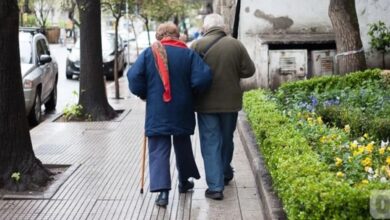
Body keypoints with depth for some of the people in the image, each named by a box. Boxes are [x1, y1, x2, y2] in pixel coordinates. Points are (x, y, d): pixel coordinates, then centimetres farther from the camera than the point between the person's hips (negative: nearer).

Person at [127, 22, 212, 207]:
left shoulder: (149, 53, -3)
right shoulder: (188, 53, -2)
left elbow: (134, 77, -10)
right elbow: (203, 77, -12)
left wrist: (144, 94, 6)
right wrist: (191, 93, 6)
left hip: (157, 113, -1)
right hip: (182, 112, 2)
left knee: (158, 150, 1)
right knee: (182, 145, 21)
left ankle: (162, 190, -10)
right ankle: (184, 181, 36)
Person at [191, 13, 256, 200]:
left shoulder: (197, 45, -8)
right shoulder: (236, 45, -2)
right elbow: (249, 70, 0)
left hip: (206, 103, -2)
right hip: (230, 101, 2)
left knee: (210, 143, 2)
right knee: (226, 139, 21)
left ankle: (215, 187, -3)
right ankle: (225, 174, 39)